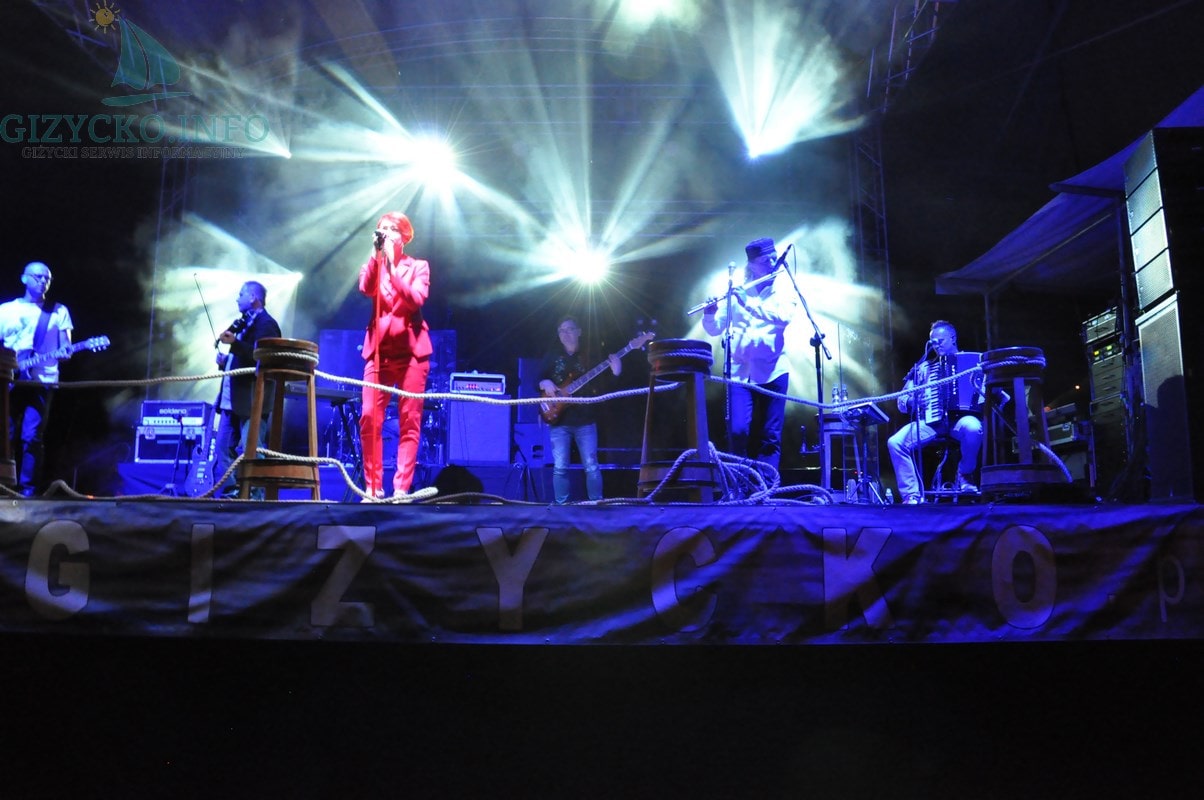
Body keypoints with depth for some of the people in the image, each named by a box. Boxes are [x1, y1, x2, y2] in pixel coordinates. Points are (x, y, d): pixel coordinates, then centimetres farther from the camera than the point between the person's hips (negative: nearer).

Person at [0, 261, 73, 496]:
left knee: (32, 436, -8)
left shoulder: (59, 311, 12)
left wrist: (65, 353, -17)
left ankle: (28, 488, -4)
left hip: (41, 381, -2)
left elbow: (65, 349, 7)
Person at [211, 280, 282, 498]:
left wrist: (235, 343, -28)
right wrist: (225, 361, 8)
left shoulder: (266, 324, -8)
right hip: (232, 398, 10)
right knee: (223, 450, 9)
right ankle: (225, 494, 13)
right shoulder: (244, 324, 22)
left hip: (251, 400, -10)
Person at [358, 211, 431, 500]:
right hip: (379, 348, 2)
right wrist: (376, 255, -14)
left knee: (409, 422, -5)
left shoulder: (418, 266, 10)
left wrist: (393, 265, -13)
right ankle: (373, 487, 0)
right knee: (369, 419, -8)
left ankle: (401, 488, -4)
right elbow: (365, 288, -7)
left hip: (411, 349, -2)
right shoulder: (374, 265, 16)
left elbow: (416, 299, -9)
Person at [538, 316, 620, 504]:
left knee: (591, 466, -1)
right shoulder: (552, 356, 9)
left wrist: (614, 373, -17)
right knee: (560, 467, -2)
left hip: (585, 419, -1)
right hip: (560, 420, 1)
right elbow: (538, 380, 9)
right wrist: (545, 383, -13)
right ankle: (561, 505, 8)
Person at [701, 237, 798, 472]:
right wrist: (710, 313, -13)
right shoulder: (737, 292, 7)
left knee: (769, 437, 1)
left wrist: (749, 304, -23)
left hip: (773, 372, -1)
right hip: (740, 372, 1)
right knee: (738, 432, -7)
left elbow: (784, 316, -17)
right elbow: (714, 329, 8)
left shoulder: (786, 288, 4)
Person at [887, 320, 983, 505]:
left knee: (972, 427, -39)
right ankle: (912, 495, -15)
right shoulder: (924, 367, 21)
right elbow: (902, 400, 18)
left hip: (961, 418, -2)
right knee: (895, 442, -23)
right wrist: (911, 400, -5)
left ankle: (965, 475, -11)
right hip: (931, 421, 3)